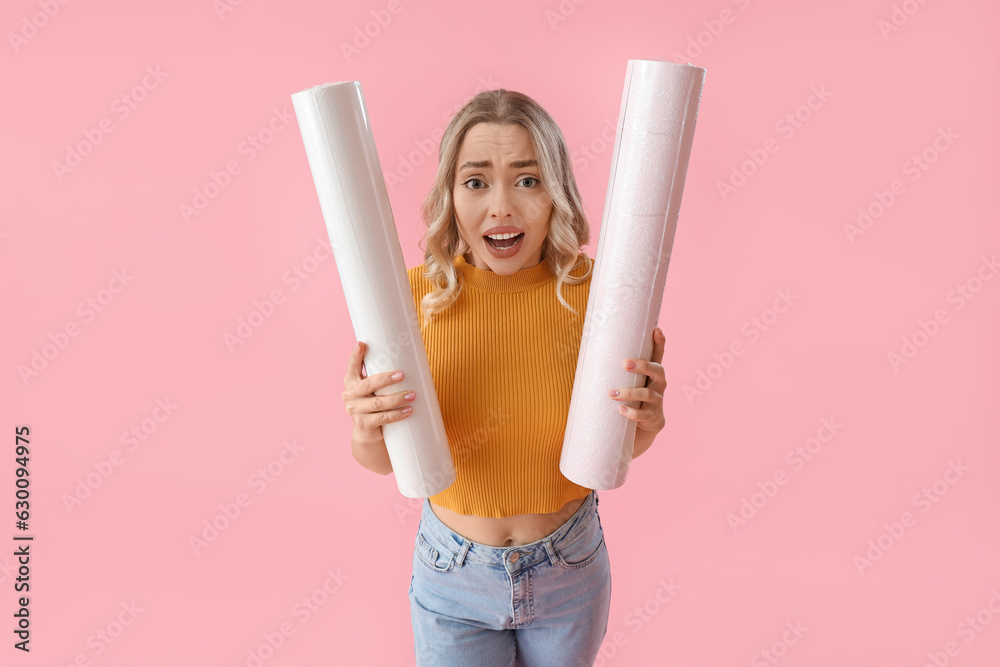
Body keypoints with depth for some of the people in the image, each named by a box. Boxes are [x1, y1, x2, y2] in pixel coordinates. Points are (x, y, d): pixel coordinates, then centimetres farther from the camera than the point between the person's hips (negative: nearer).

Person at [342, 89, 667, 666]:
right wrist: (368, 429, -30)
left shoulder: (592, 289, -18)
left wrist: (644, 424, -25)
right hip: (453, 575, -1)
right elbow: (383, 462, -8)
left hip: (569, 570, 1)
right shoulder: (413, 295, -19)